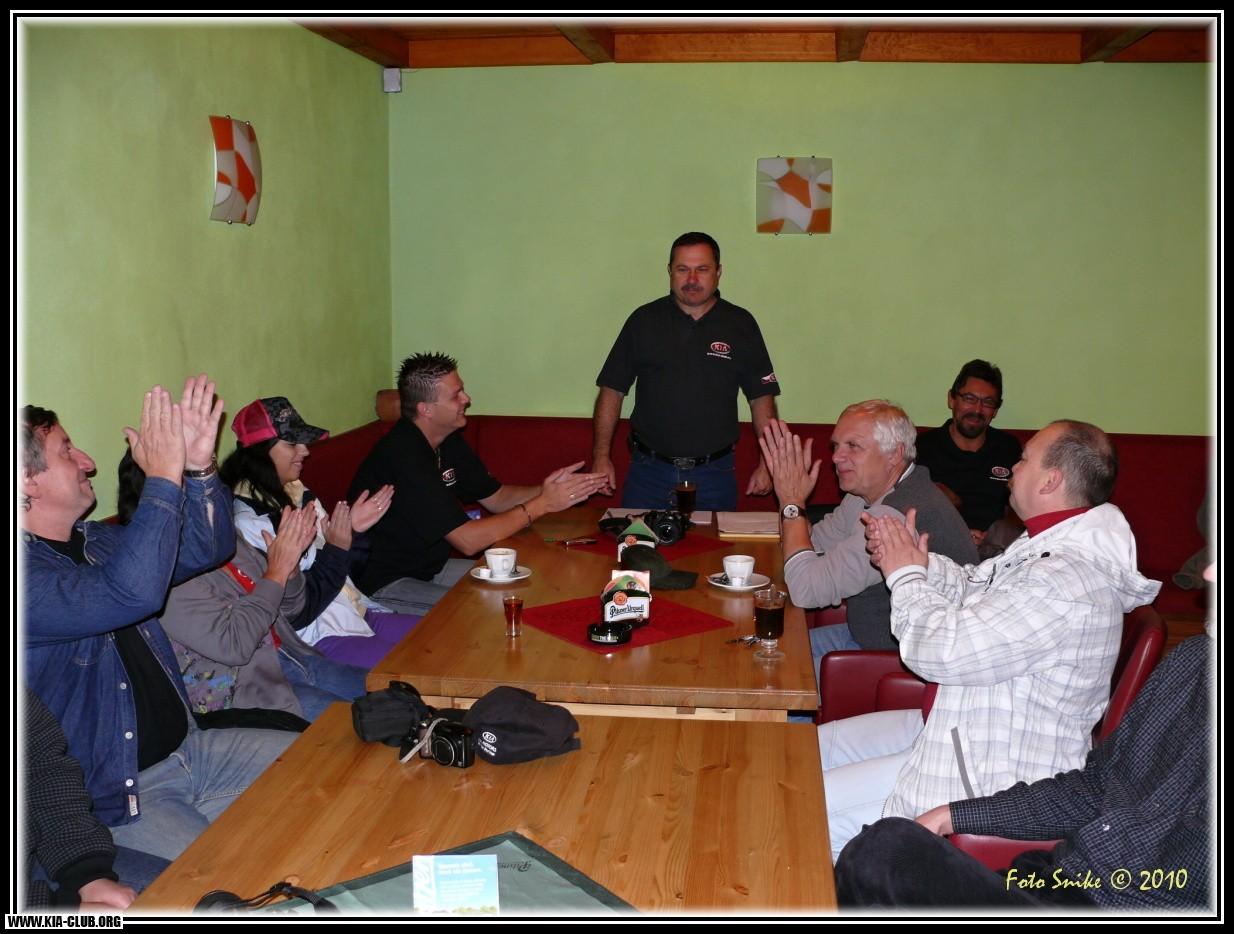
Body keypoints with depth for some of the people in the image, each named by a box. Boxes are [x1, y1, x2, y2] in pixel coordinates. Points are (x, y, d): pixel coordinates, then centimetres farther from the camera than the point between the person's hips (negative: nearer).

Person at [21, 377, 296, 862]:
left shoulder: (94, 541, 8)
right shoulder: (26, 572, -21)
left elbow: (207, 549, 10)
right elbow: (130, 595, -36)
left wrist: (199, 466, -8)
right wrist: (164, 478, -29)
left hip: (187, 746, 9)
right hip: (108, 799, -9)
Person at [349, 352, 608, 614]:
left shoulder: (449, 440, 4)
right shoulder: (403, 456, -27)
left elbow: (496, 498, 9)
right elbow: (468, 540, -29)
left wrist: (547, 489, -10)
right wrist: (541, 504, -22)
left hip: (430, 566, 9)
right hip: (384, 584, -9)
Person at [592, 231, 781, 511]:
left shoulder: (740, 325, 3)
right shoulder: (644, 320, 3)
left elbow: (762, 398, 5)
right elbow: (612, 390, 4)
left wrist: (767, 464, -1)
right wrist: (601, 456, -3)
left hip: (714, 474, 0)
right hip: (648, 472, 0)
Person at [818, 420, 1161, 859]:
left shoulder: (1066, 580, -30)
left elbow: (940, 650, -30)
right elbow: (974, 588, 16)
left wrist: (905, 574, -12)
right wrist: (919, 560, -4)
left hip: (990, 776, -11)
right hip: (962, 725, 11)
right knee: (820, 744, 15)